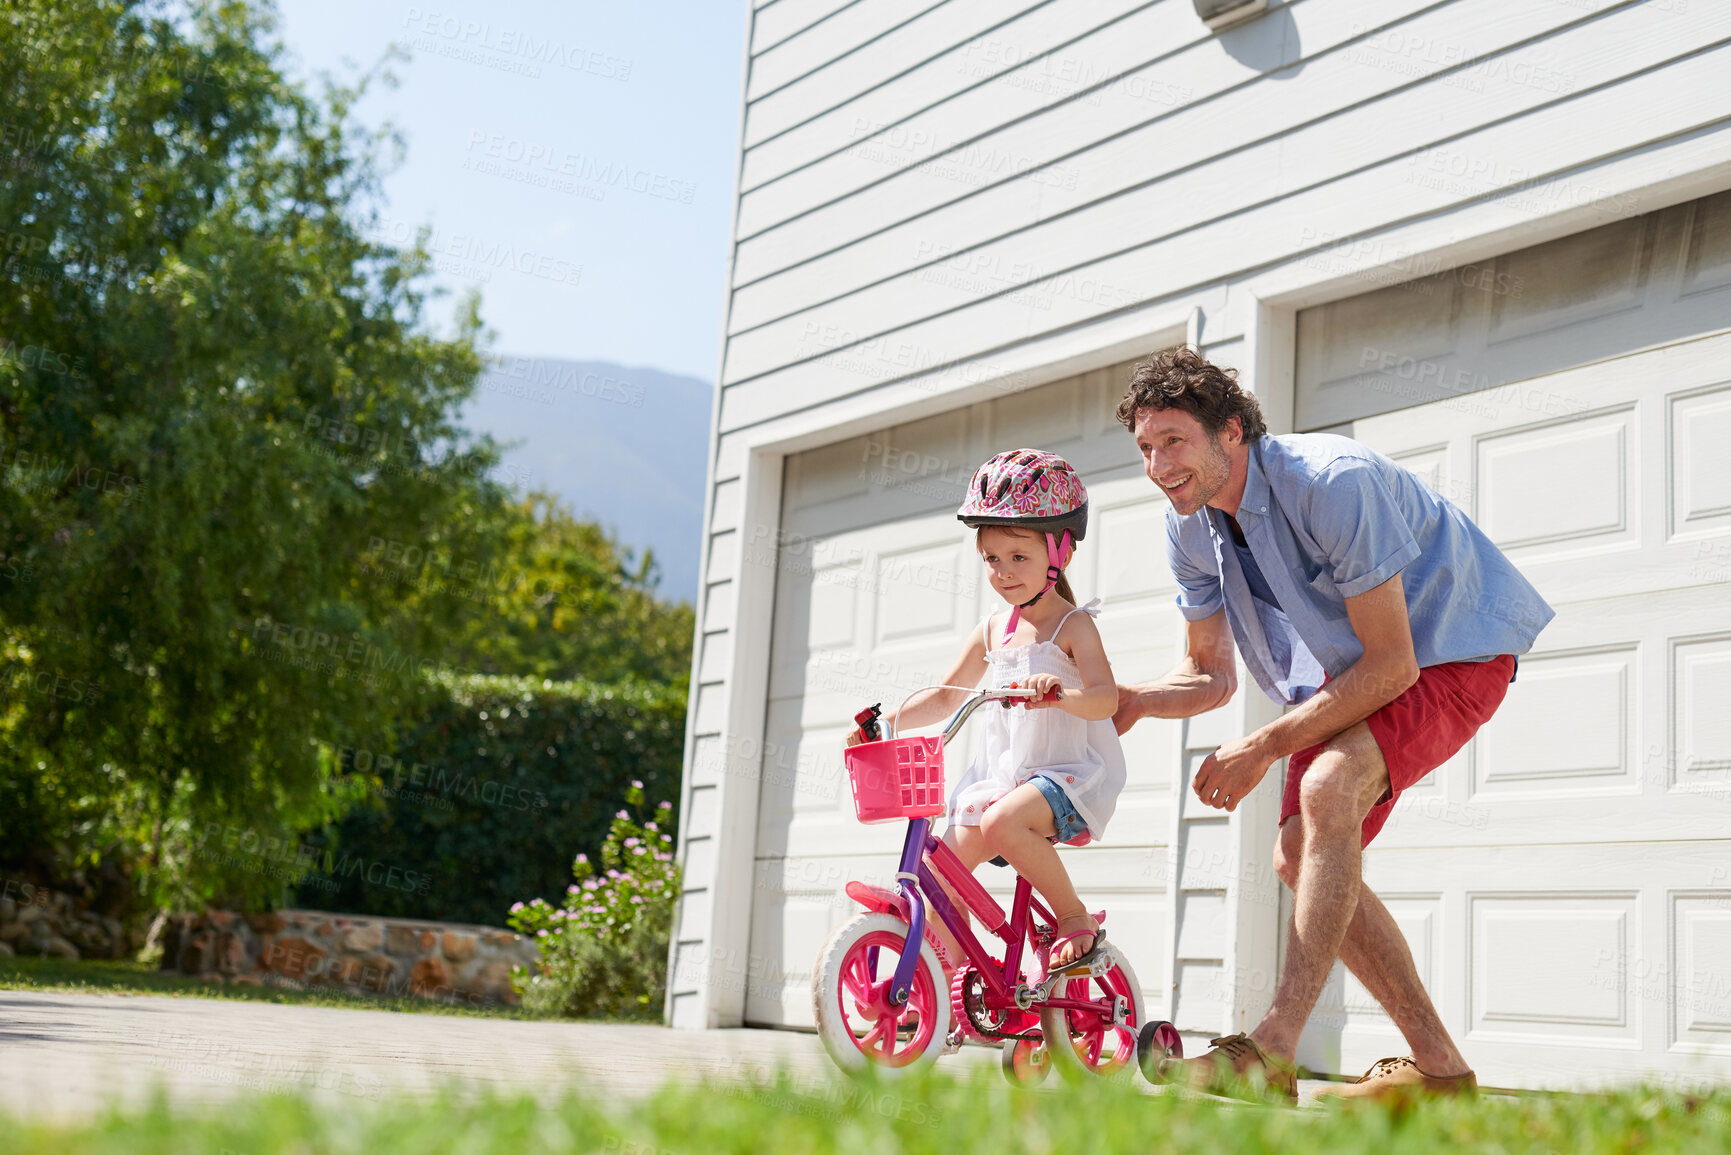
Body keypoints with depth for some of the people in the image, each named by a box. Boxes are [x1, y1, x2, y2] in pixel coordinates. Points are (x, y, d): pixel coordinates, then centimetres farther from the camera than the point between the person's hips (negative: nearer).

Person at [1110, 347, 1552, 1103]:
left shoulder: (1334, 482, -31)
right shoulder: (1190, 528, -8)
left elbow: (1391, 665, -29)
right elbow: (1209, 675, 4)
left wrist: (1265, 747, -27)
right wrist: (1130, 701, -18)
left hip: (1450, 646, -8)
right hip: (1350, 668, 9)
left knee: (1328, 786, -33)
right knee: (1300, 857, -2)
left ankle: (1272, 1053, -36)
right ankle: (1438, 1065, 8)